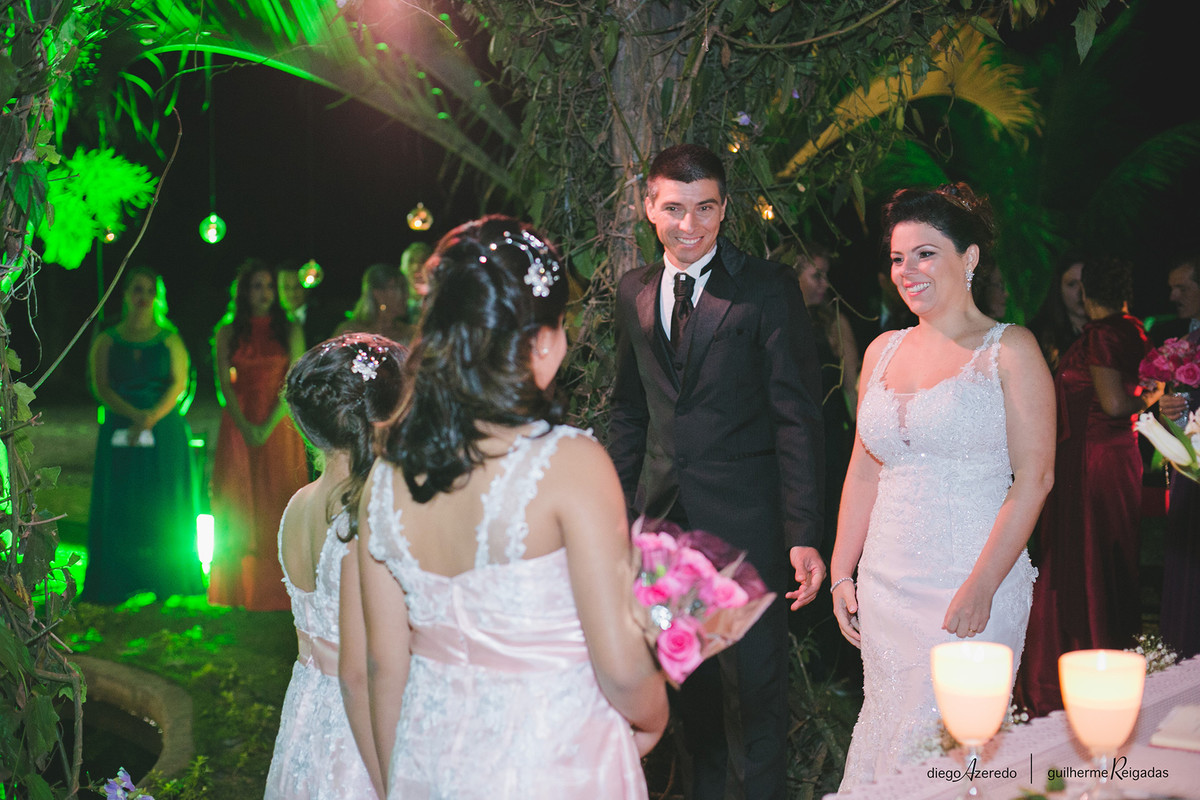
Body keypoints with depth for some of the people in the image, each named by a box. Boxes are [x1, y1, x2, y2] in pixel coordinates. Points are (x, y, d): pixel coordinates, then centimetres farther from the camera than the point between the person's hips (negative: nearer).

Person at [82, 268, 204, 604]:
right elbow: (100, 386, -3)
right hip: (120, 431, 0)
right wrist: (135, 415, -18)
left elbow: (179, 383, -3)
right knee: (120, 505, -2)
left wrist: (151, 419, -18)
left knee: (164, 507, -1)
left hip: (165, 432, 0)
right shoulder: (106, 341, 8)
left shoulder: (170, 339, 8)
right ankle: (119, 583, 2)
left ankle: (165, 583, 5)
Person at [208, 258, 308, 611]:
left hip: (278, 425, -1)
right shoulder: (227, 332, 6)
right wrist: (244, 426, -12)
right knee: (238, 503, 1)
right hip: (239, 425, 1)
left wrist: (268, 426, -13)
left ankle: (278, 589, 3)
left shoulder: (289, 331, 3)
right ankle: (237, 589, 6)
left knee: (278, 503, -2)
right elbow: (224, 383, 0)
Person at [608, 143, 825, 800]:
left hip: (744, 522, -5)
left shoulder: (768, 288, -7)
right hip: (662, 518, 5)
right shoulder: (635, 292, 10)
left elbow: (798, 419, -10)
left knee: (752, 690, 2)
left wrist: (805, 536, -16)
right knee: (689, 686, 16)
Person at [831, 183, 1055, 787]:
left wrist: (981, 589, -17)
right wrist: (842, 573, 9)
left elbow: (1034, 478, -10)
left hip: (973, 585, -5)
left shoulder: (1009, 350, -5)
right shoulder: (883, 351, 12)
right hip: (885, 588, 5)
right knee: (887, 732, 8)